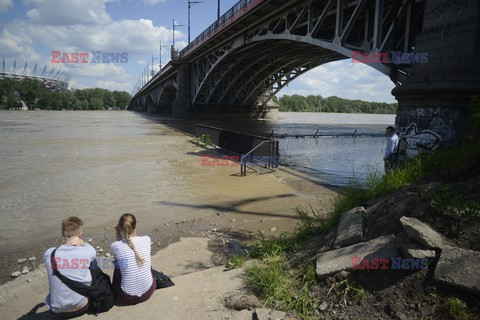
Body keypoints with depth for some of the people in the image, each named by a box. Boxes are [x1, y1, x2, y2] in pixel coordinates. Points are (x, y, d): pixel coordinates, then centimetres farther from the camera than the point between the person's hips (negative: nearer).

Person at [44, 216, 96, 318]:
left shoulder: (49, 254, -12)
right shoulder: (89, 252, -14)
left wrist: (66, 244, -5)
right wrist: (83, 243, -6)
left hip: (58, 310, 2)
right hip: (81, 308, -2)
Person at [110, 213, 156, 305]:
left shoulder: (115, 246, -14)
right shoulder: (146, 240, -8)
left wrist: (118, 236, 2)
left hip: (127, 297, -1)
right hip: (148, 292, 2)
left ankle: (116, 293, 41)